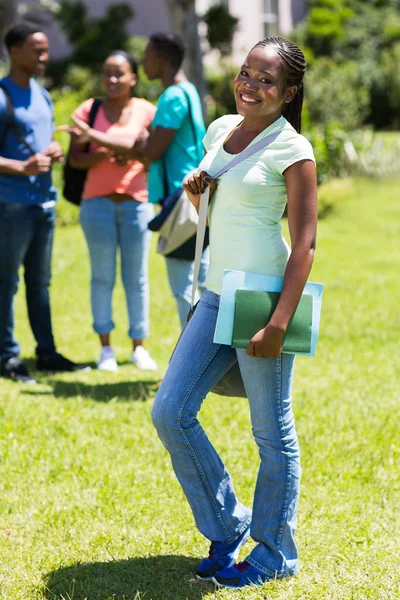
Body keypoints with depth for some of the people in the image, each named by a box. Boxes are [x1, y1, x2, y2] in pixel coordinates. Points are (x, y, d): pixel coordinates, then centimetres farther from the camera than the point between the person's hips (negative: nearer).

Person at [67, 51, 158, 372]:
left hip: (137, 202, 0)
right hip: (98, 202, 0)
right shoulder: (89, 110, 4)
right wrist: (103, 155, -18)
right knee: (102, 276, 2)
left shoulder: (147, 112, 4)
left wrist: (139, 155, -15)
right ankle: (106, 347, 8)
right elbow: (75, 157, -1)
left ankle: (139, 346, 12)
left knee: (137, 276, 3)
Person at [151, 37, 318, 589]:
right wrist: (196, 191, 2)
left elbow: (305, 242, -13)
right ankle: (227, 527, 20)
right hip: (217, 294, 8)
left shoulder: (292, 150, -10)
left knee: (272, 432, 2)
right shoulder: (221, 130, 10)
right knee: (170, 413, 5)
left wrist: (279, 323, -20)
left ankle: (275, 554, 17)